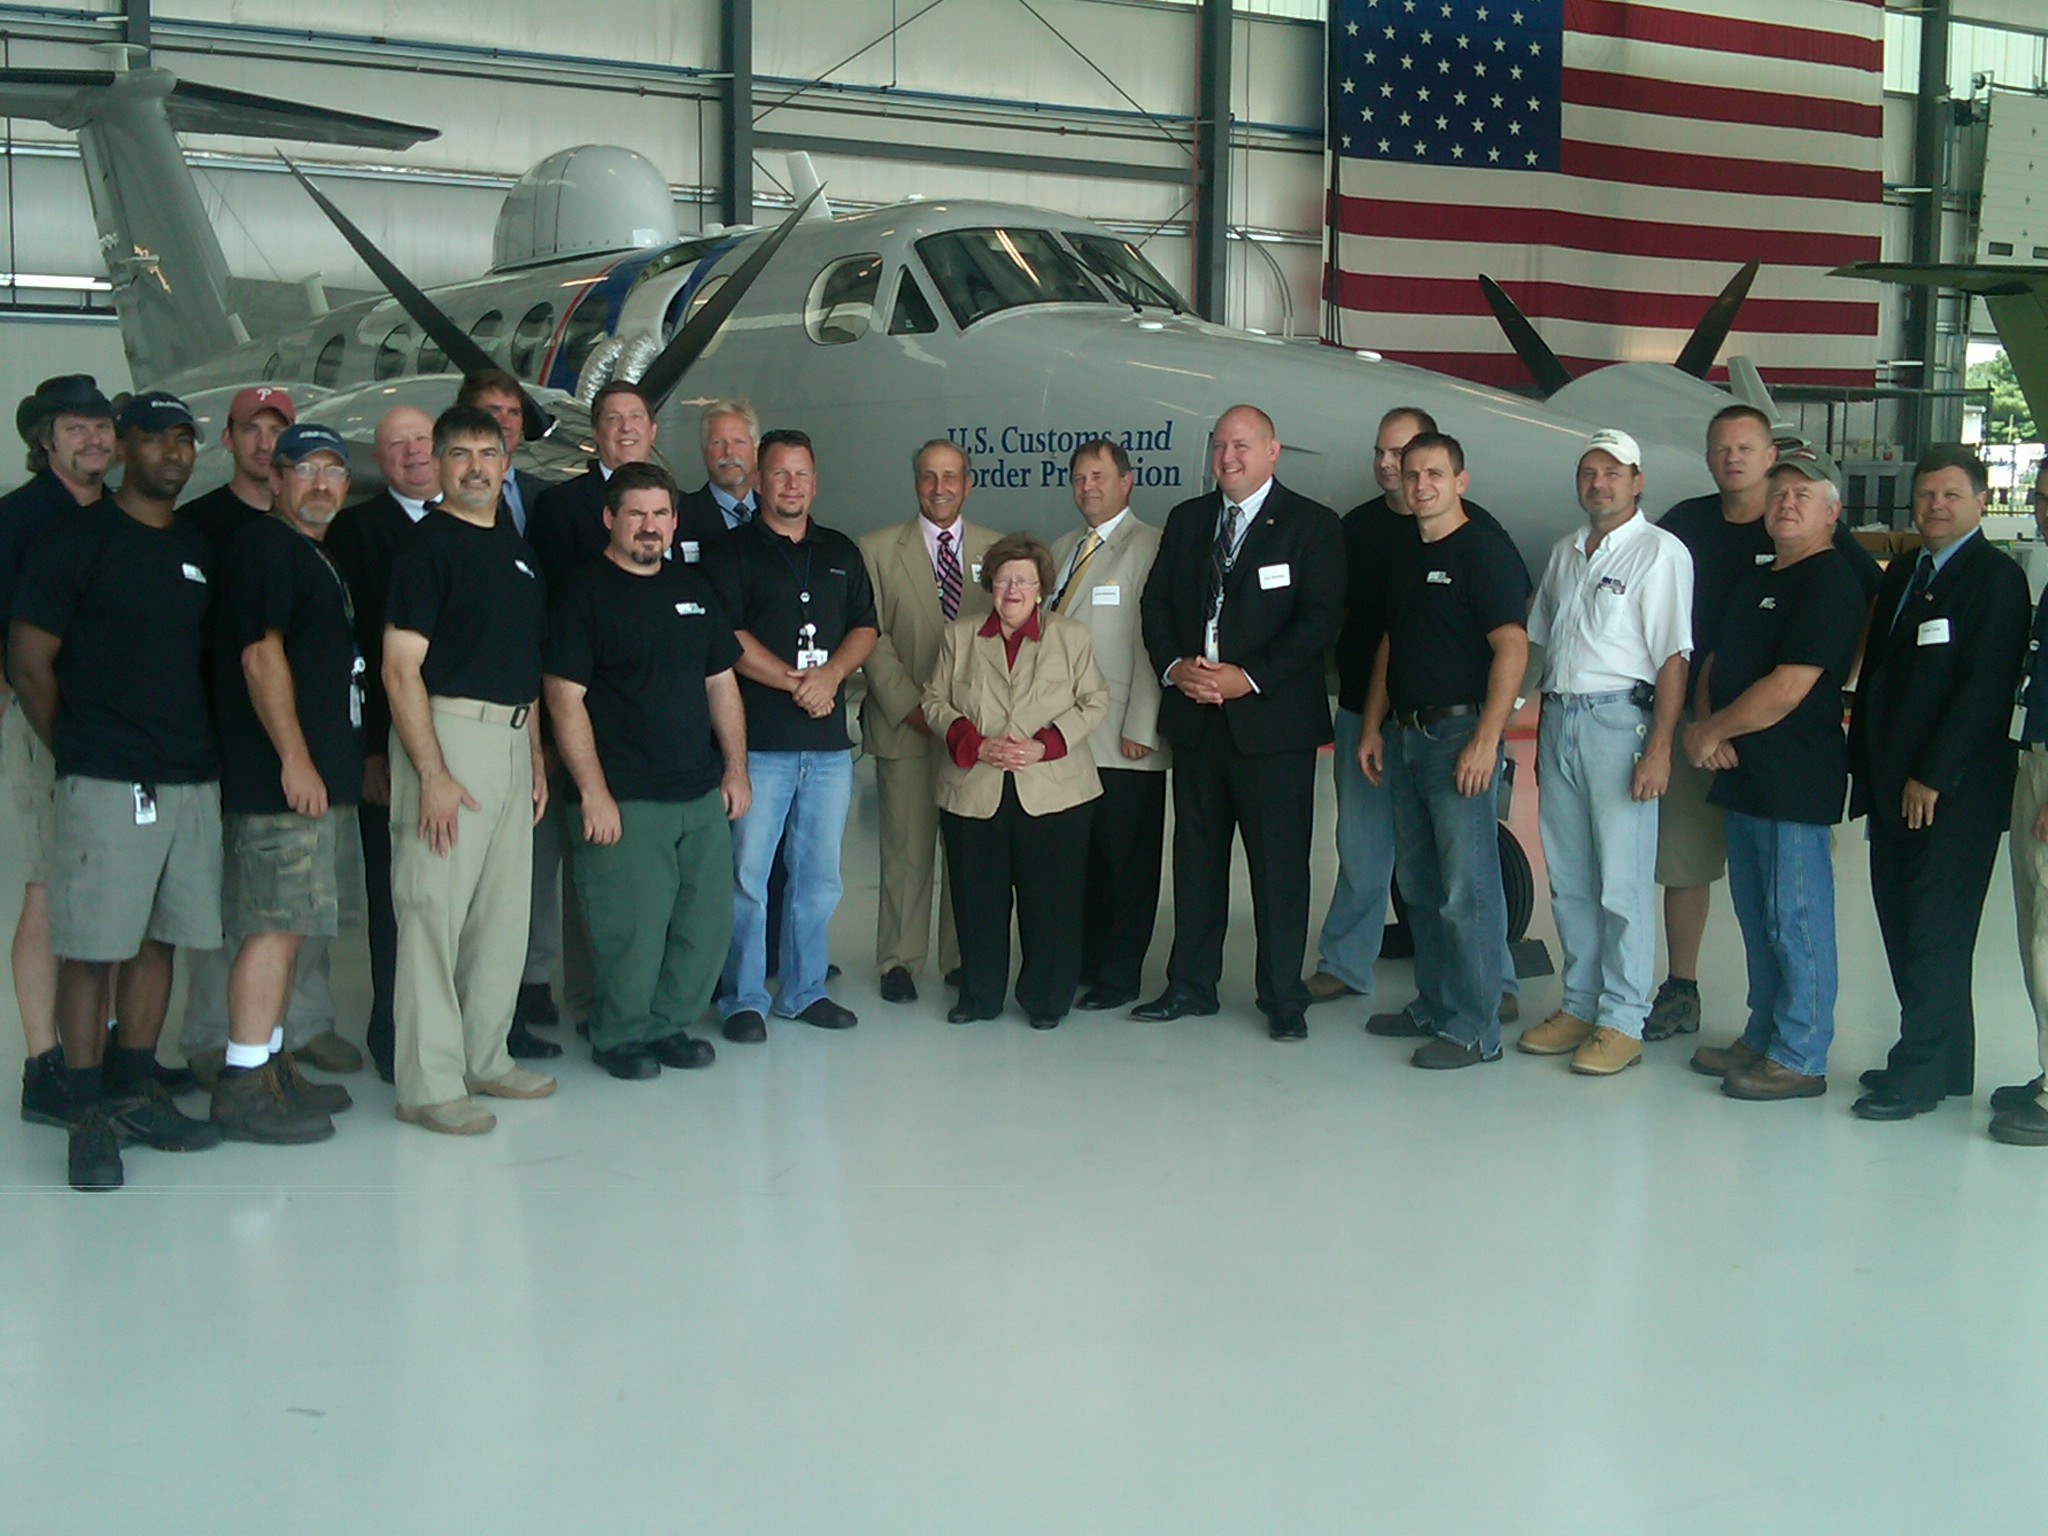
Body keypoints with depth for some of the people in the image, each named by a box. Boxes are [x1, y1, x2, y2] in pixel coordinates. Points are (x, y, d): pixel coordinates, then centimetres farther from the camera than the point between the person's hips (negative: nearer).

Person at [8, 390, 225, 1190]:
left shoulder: (200, 551, 15)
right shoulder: (78, 537, -2)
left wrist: (205, 748, 10)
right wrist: (76, 751, 0)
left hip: (194, 781, 6)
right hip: (107, 784, -6)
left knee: (158, 940, 10)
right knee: (91, 948, -4)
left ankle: (136, 1093, 20)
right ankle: (90, 1117, 3)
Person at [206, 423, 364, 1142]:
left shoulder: (316, 558, 21)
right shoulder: (265, 545, -8)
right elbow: (260, 653, -17)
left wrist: (339, 762, 24)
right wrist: (295, 758, -20)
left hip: (314, 774, 10)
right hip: (281, 777, -10)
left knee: (287, 926, 13)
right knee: (275, 924, -9)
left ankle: (273, 1065, 20)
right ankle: (244, 1085, -6)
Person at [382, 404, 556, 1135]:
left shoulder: (516, 547, 16)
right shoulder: (426, 545, -7)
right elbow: (401, 668, -12)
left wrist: (537, 755, 15)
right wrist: (432, 773, -18)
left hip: (512, 738, 8)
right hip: (448, 730, -8)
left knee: (506, 908, 12)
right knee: (434, 905, -6)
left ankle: (485, 1058, 24)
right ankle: (430, 1084, 0)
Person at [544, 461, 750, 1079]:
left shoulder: (692, 588, 15)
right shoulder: (586, 593, -4)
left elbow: (721, 682, 19)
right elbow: (565, 697, -10)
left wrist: (736, 769, 11)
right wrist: (593, 791, -15)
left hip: (703, 795, 6)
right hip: (626, 799, -6)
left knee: (707, 924, 7)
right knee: (634, 929, -4)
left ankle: (670, 1025, 25)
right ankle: (620, 1037, 17)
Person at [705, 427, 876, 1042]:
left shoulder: (842, 553, 16)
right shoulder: (735, 550, 2)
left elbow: (865, 628, 12)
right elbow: (726, 636, -8)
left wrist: (831, 674, -8)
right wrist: (794, 682, -11)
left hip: (829, 740, 5)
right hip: (759, 738, -5)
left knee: (819, 875, 9)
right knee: (747, 871, -4)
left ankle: (805, 990, 20)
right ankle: (743, 998, 5)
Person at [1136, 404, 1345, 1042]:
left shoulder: (1311, 525, -2)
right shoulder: (1187, 520, 14)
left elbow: (1319, 618, -10)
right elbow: (1156, 603, 12)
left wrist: (1249, 677, -17)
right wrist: (1174, 667, -6)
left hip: (1273, 719, -5)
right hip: (1195, 718, 5)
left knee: (1279, 862, 0)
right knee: (1196, 854, 12)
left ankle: (1283, 998, 10)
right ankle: (1191, 984, 22)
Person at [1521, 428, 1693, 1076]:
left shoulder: (1659, 552, -4)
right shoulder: (1565, 553, 17)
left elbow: (1673, 656, -10)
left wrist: (1659, 746, -16)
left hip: (1619, 719, -7)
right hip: (1560, 718, 7)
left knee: (1622, 882, -5)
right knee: (1568, 878, 10)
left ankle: (1622, 1022, 1)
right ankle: (1579, 1005, 19)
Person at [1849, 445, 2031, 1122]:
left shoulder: (1996, 578, -8)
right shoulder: (1903, 573, 17)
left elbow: (1984, 689, -15)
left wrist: (1932, 778, -17)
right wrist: (1866, 765, 12)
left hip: (1955, 792, -8)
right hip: (1893, 787, 8)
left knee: (1934, 935, -4)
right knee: (1902, 927, 10)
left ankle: (1921, 1072, 3)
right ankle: (1942, 1061, 20)